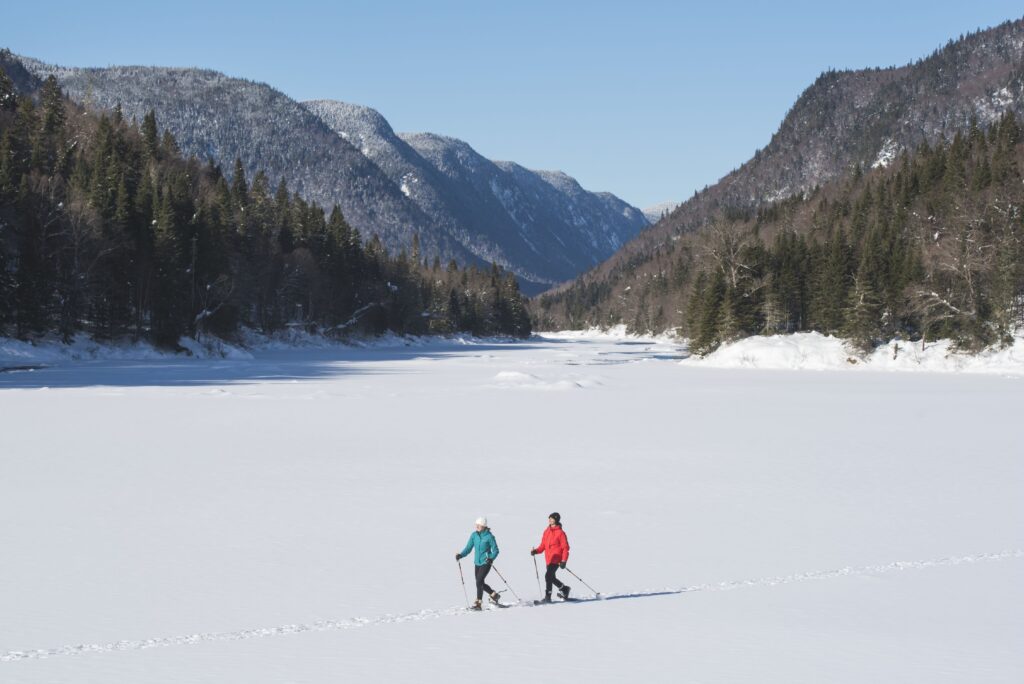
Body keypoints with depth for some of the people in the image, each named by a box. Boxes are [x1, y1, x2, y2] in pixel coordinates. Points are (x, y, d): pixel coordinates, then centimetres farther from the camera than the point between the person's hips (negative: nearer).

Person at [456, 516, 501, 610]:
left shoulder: (489, 536, -11)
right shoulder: (474, 535, 3)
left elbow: (495, 550, -7)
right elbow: (468, 548, 6)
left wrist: (491, 558, -25)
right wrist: (461, 555, -10)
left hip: (486, 563, -6)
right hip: (477, 563, 6)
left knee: (479, 582, -15)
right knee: (480, 583, 13)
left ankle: (478, 603, -9)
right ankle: (494, 595, 36)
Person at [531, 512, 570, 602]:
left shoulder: (560, 533, -7)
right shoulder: (547, 532, 13)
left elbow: (565, 548, -8)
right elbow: (543, 545, 16)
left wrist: (564, 561, -15)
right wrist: (536, 551, -2)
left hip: (556, 558, -8)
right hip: (548, 559, 8)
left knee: (548, 575, -18)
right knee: (551, 577, 15)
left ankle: (548, 596, -14)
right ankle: (564, 588, 37)